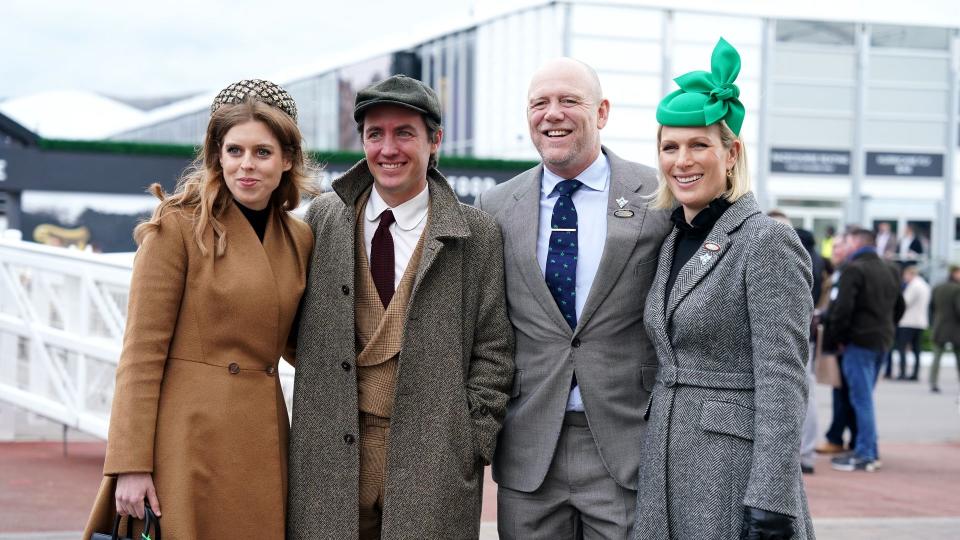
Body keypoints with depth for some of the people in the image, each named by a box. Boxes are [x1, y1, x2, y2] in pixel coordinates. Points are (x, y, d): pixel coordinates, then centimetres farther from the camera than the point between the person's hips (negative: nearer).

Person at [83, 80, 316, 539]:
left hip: (261, 440, 5)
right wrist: (131, 463, -14)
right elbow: (142, 351, -9)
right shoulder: (178, 227, -6)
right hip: (189, 435, -5)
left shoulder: (299, 239, 11)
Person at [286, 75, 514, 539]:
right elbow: (296, 323, 14)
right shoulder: (324, 218, 7)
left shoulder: (476, 235, 1)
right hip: (331, 453, 2)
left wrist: (472, 444, -3)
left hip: (433, 461, -2)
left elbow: (493, 352, 3)